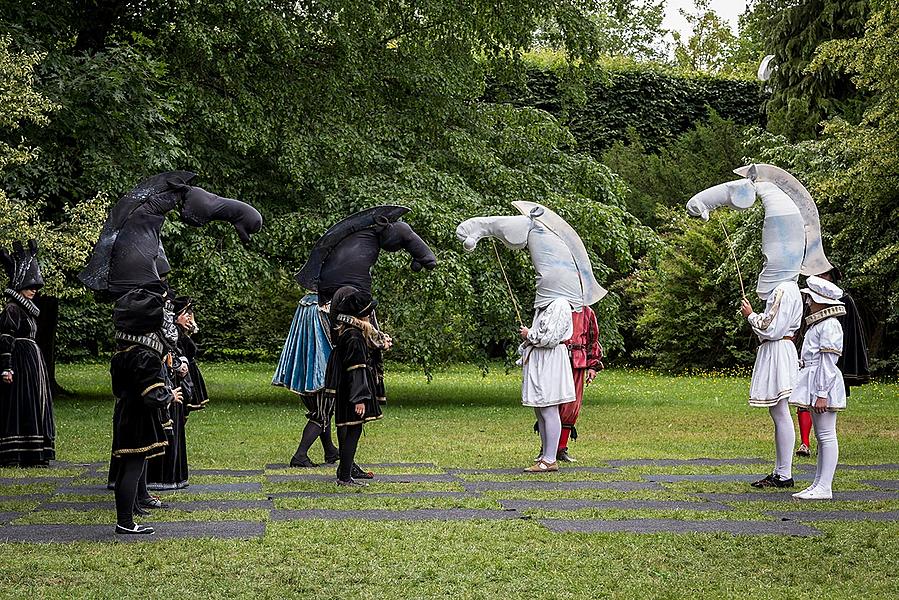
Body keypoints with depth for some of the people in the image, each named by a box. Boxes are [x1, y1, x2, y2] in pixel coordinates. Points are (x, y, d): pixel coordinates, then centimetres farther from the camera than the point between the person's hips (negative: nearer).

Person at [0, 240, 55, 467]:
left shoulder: (26, 309, 17)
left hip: (32, 362, 10)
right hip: (20, 363, -10)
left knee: (34, 407, 10)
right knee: (19, 407, -9)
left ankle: (33, 455, 14)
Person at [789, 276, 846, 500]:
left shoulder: (830, 325, -14)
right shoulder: (817, 324, 18)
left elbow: (828, 362, -18)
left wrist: (822, 394, -21)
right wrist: (813, 393, 24)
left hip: (825, 384, -11)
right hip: (813, 385, 11)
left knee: (827, 435, -8)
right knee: (821, 437, 12)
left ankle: (824, 488, -8)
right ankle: (818, 484, 17)